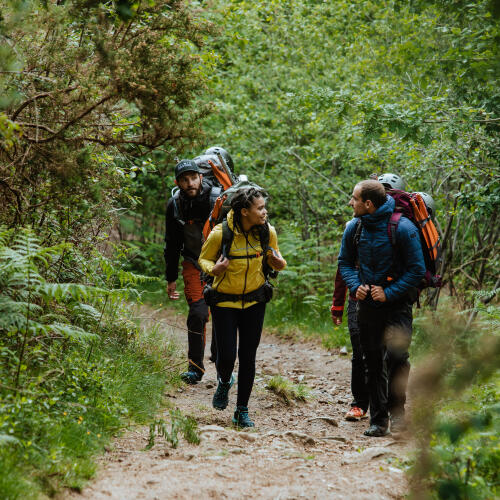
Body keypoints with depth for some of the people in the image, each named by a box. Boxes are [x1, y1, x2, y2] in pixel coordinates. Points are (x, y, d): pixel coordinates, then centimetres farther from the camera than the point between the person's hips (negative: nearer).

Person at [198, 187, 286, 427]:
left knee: (248, 356, 3)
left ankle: (242, 411, 17)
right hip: (224, 302, -2)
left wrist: (279, 263, -14)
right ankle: (224, 382, 31)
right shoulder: (220, 234, -17)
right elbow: (203, 259, -2)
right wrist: (214, 269, -24)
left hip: (254, 301, 3)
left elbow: (274, 259, 10)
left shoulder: (268, 232, -7)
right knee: (226, 357, -6)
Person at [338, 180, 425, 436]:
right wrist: (355, 286, -4)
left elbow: (417, 269, -10)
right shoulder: (354, 228, 0)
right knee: (373, 362, 7)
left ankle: (396, 410, 1)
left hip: (397, 303, -4)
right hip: (368, 303, 4)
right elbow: (345, 262, 14)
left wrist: (389, 293, -16)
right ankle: (378, 419, 14)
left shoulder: (403, 228, -14)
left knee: (397, 356, -17)